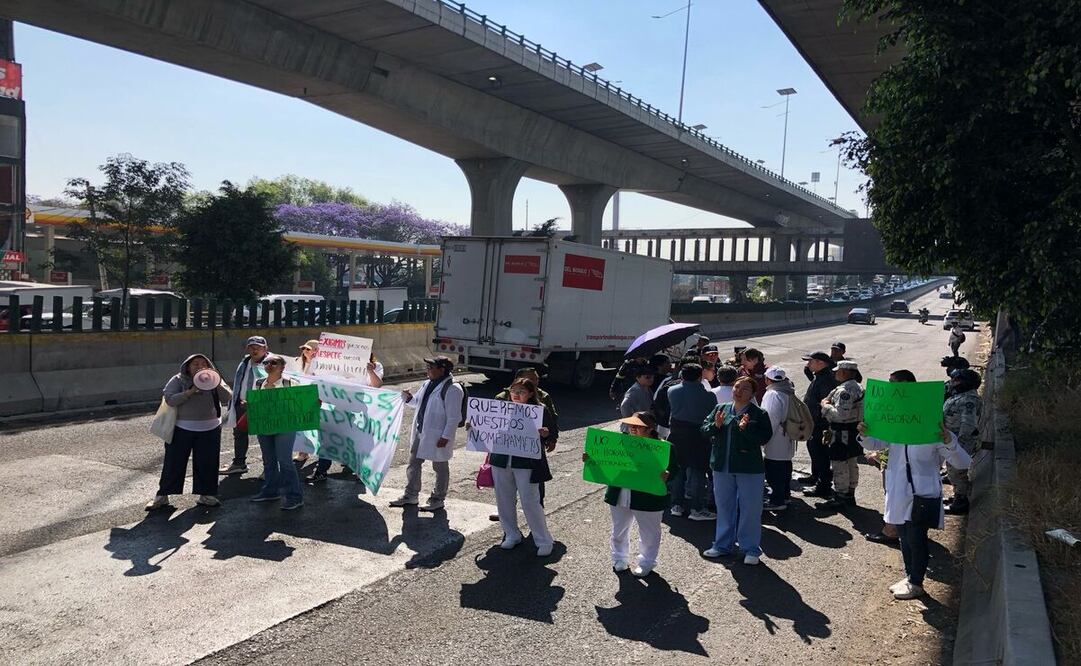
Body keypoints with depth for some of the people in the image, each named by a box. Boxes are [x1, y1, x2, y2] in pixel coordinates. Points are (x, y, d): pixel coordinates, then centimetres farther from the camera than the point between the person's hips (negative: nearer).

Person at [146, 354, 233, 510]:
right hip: (182, 430, -2)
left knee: (206, 463, 5)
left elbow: (227, 398, -5)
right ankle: (162, 496, 14)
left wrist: (217, 384, -20)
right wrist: (190, 392, -23)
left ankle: (205, 494, 17)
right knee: (174, 463, 3)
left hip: (210, 430, 2)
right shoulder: (178, 380, -1)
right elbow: (170, 400, -13)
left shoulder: (214, 381, 5)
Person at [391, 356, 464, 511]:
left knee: (440, 467, 8)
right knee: (413, 464, 16)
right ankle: (410, 496, 31)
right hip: (420, 433, 9)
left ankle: (438, 499, 22)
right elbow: (418, 402, 22)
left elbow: (454, 417, -20)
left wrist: (446, 437, -21)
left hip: (437, 436, -9)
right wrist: (408, 397, 0)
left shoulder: (452, 389, -19)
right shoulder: (427, 384, 8)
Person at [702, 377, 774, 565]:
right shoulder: (720, 409, 7)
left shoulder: (759, 413, -5)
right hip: (722, 466, 4)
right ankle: (723, 544, 28)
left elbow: (765, 437, -14)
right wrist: (715, 426, -14)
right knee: (724, 507, 15)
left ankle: (751, 549, 15)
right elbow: (704, 430, 6)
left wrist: (746, 429, -27)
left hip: (749, 468, -4)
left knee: (750, 509, 3)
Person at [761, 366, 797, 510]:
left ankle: (777, 501, 2)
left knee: (774, 470, -3)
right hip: (787, 440, 10)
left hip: (776, 442, -10)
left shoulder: (772, 394, -19)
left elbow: (771, 419, -22)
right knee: (785, 466, 21)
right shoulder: (789, 393, 10)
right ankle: (785, 495, 34)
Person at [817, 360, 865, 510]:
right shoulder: (858, 387, 12)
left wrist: (826, 405, -15)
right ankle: (850, 495, 28)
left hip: (843, 435, -10)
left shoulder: (844, 390, -22)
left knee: (839, 466, -2)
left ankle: (839, 499, 4)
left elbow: (841, 414, -29)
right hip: (856, 432, 10)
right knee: (852, 464, 17)